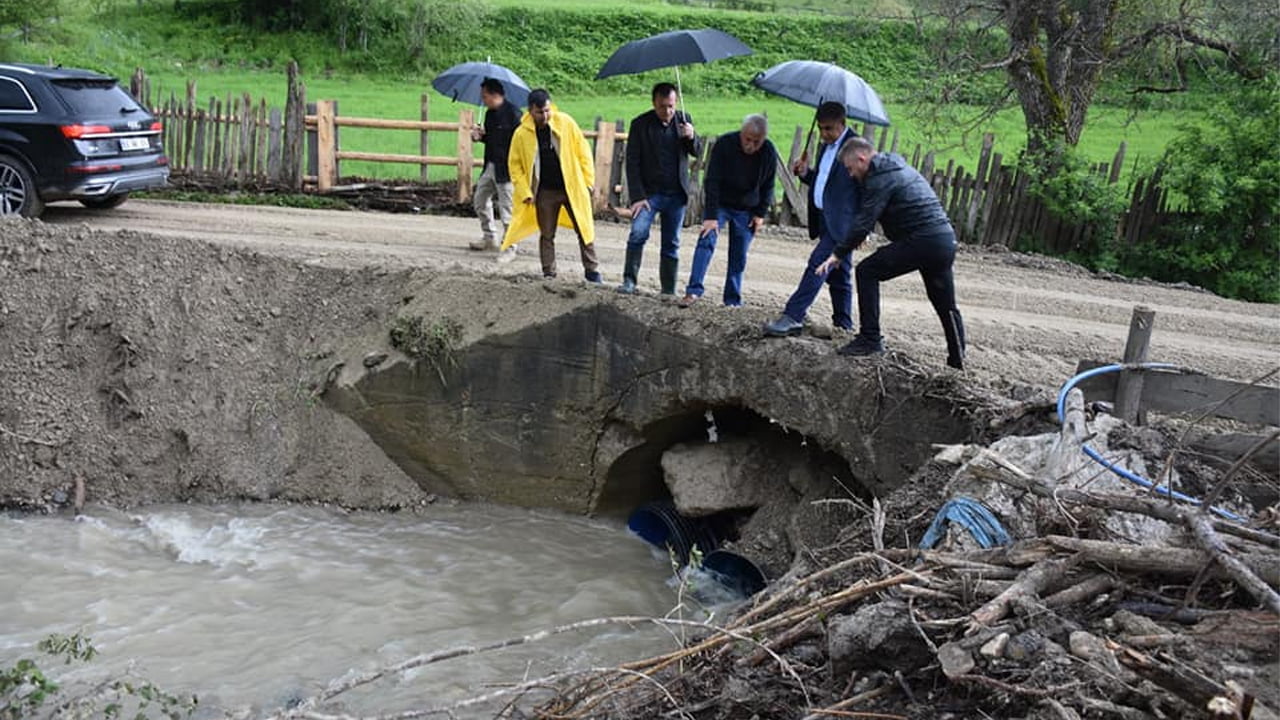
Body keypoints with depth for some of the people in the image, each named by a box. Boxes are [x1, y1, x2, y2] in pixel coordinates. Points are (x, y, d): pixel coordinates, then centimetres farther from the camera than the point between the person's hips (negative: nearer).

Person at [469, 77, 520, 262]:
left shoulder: (512, 112, -15)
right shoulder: (490, 113, 11)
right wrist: (481, 136, 1)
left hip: (506, 168, -10)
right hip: (491, 166, 10)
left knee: (506, 209, -4)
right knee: (480, 201, 19)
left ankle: (510, 249, 7)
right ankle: (489, 238, 35)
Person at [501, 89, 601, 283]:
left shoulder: (565, 122, -7)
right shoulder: (522, 134, -7)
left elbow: (583, 151, -1)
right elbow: (515, 164, 2)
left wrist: (588, 181, -3)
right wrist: (525, 192, -6)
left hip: (572, 187, 0)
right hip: (545, 192, 0)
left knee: (585, 230, 4)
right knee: (547, 235, 7)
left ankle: (592, 270, 16)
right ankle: (549, 274, 17)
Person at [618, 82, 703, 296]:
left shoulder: (684, 120, 5)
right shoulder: (640, 124, -4)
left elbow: (697, 152, 7)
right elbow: (632, 162, -5)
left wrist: (691, 137, -16)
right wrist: (637, 196, -13)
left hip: (676, 194, 3)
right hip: (649, 192, -2)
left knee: (672, 244, 6)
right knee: (638, 233, -20)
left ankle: (668, 291, 13)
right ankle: (629, 281, -13)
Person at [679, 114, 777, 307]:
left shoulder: (769, 153, -12)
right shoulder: (724, 144, -21)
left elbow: (768, 187, 1)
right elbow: (712, 181, -24)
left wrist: (761, 213, -2)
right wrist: (710, 216, -29)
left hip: (747, 211, 2)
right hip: (719, 204, -2)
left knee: (739, 257, 1)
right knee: (706, 240, -18)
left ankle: (733, 300, 9)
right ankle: (694, 290, -19)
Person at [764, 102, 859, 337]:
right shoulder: (826, 146, 15)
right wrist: (806, 173, 3)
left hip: (841, 220, -9)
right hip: (824, 218, 9)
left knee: (817, 264, -15)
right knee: (837, 272, 14)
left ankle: (792, 317, -17)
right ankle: (843, 324, 22)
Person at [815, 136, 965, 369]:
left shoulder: (881, 178, -9)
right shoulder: (897, 166, 22)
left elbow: (864, 222, -15)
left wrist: (838, 254, -10)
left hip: (921, 241, -10)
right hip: (946, 239, 10)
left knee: (867, 272, -2)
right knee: (946, 306, 17)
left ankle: (870, 339, -4)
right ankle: (958, 361, 23)